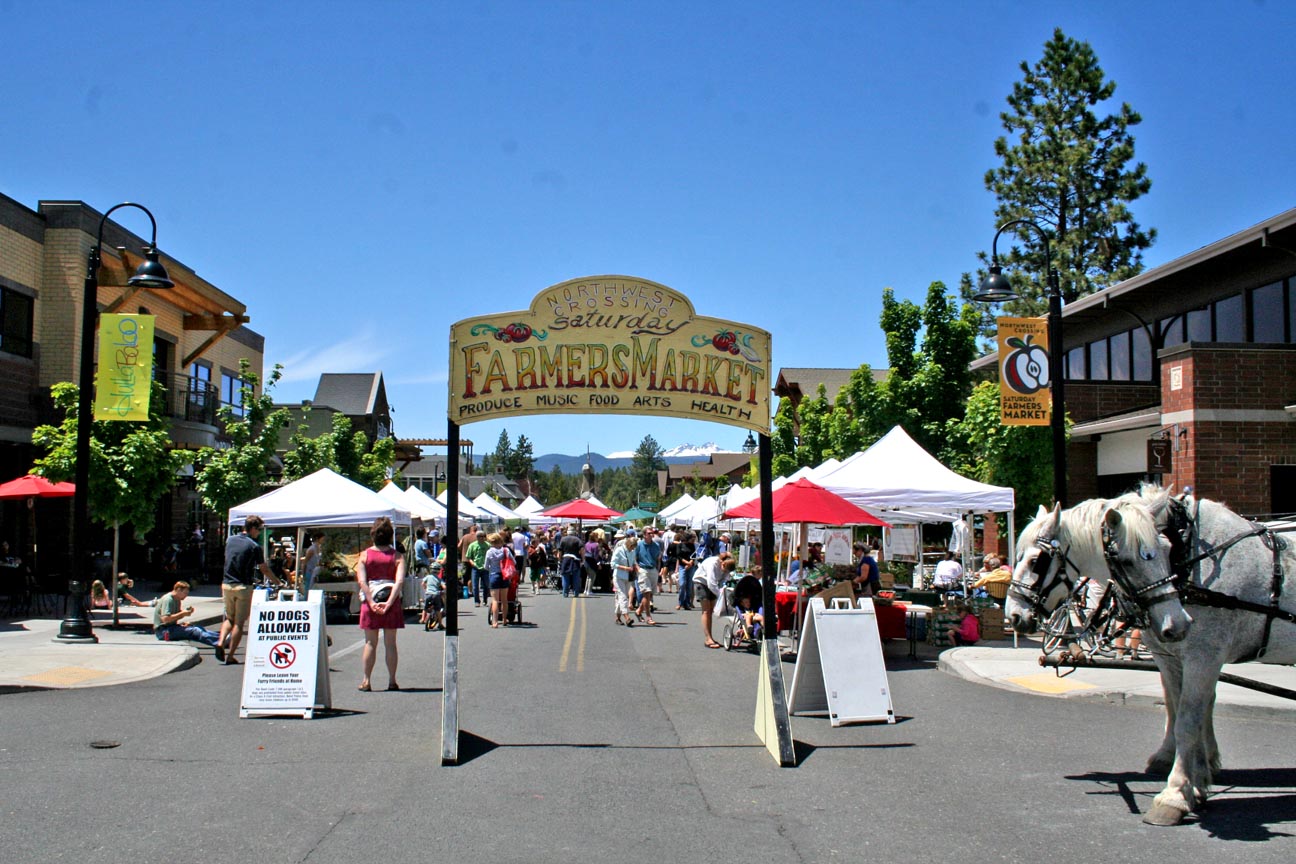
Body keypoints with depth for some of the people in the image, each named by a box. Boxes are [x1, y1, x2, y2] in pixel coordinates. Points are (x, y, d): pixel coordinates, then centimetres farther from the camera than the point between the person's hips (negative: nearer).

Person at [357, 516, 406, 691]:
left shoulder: (364, 555, 0)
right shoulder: (397, 556, -3)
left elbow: (361, 581, -11)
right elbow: (399, 581, -16)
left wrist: (372, 602, -14)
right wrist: (389, 603, -19)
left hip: (371, 602, 0)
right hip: (391, 603, 0)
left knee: (370, 643, 8)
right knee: (390, 643, 7)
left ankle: (366, 681, 8)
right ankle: (392, 681, 9)